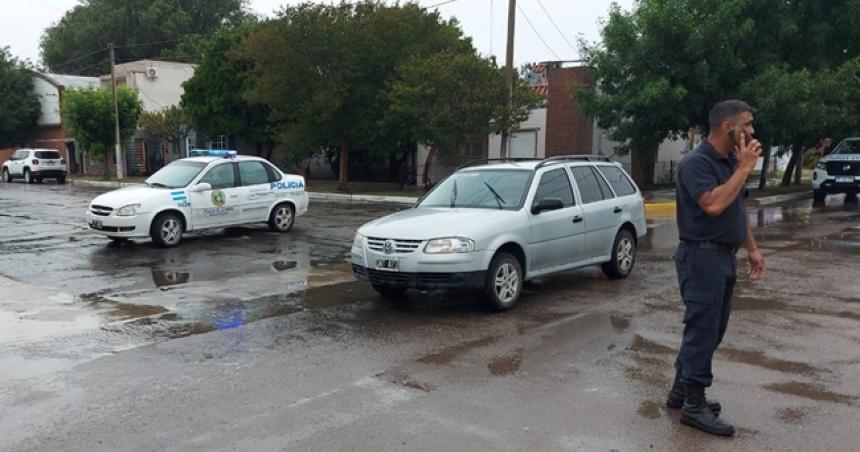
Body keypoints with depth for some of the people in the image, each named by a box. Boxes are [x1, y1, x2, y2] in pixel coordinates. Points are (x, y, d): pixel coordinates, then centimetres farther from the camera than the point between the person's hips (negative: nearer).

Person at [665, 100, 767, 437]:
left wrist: (752, 249, 17)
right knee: (702, 330, -4)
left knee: (710, 329, 15)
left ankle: (681, 391, 26)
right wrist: (745, 168, -21)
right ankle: (694, 405, 6)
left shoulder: (730, 160, 13)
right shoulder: (696, 162, -16)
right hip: (702, 256, -9)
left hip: (724, 256, 10)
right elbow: (714, 204, -30)